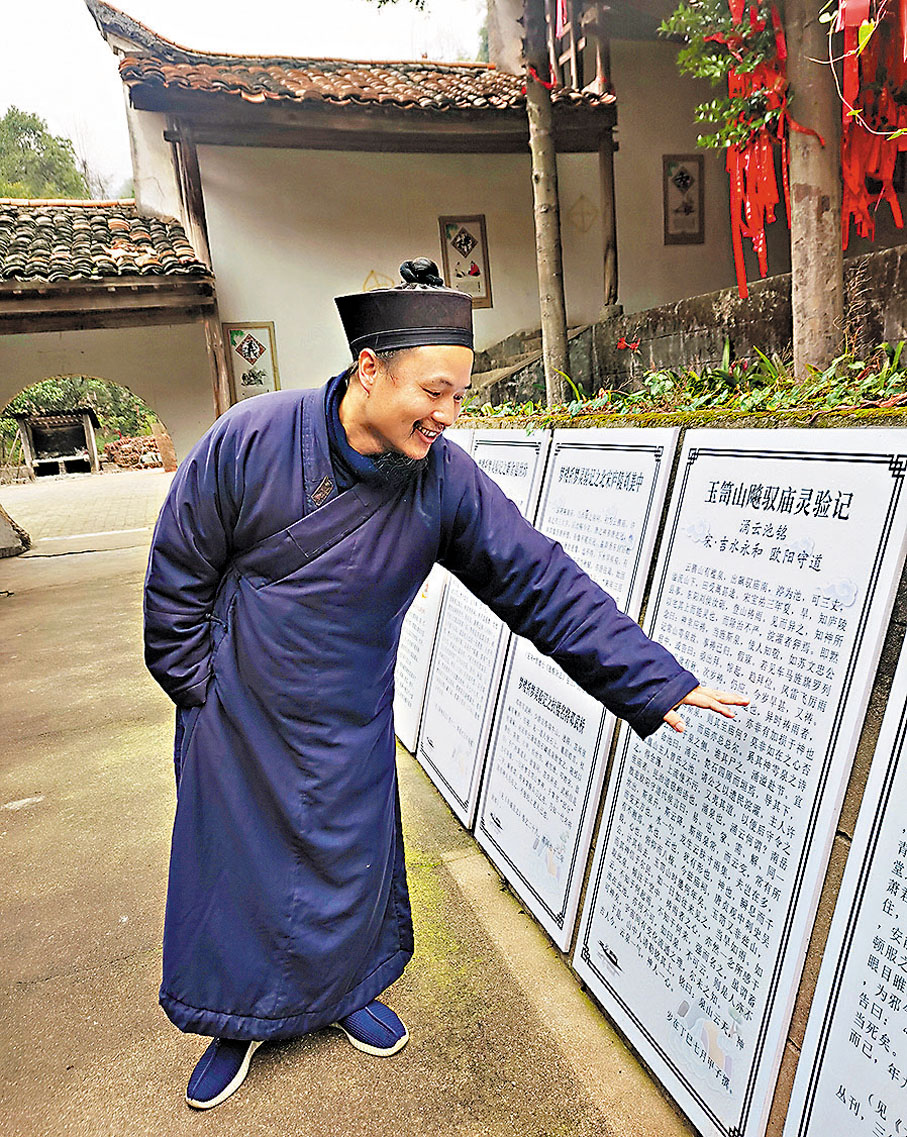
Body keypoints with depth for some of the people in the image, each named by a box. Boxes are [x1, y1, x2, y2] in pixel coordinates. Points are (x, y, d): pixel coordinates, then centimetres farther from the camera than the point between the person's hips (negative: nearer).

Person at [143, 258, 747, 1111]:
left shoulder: (447, 481, -16)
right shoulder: (250, 441, -21)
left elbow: (544, 583, -15)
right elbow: (177, 576, -9)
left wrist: (655, 681, -16)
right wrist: (204, 693, -4)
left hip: (351, 732, 2)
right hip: (238, 721, -1)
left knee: (350, 866, 16)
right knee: (233, 872, 14)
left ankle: (346, 991, 48)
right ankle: (239, 1021, 43)